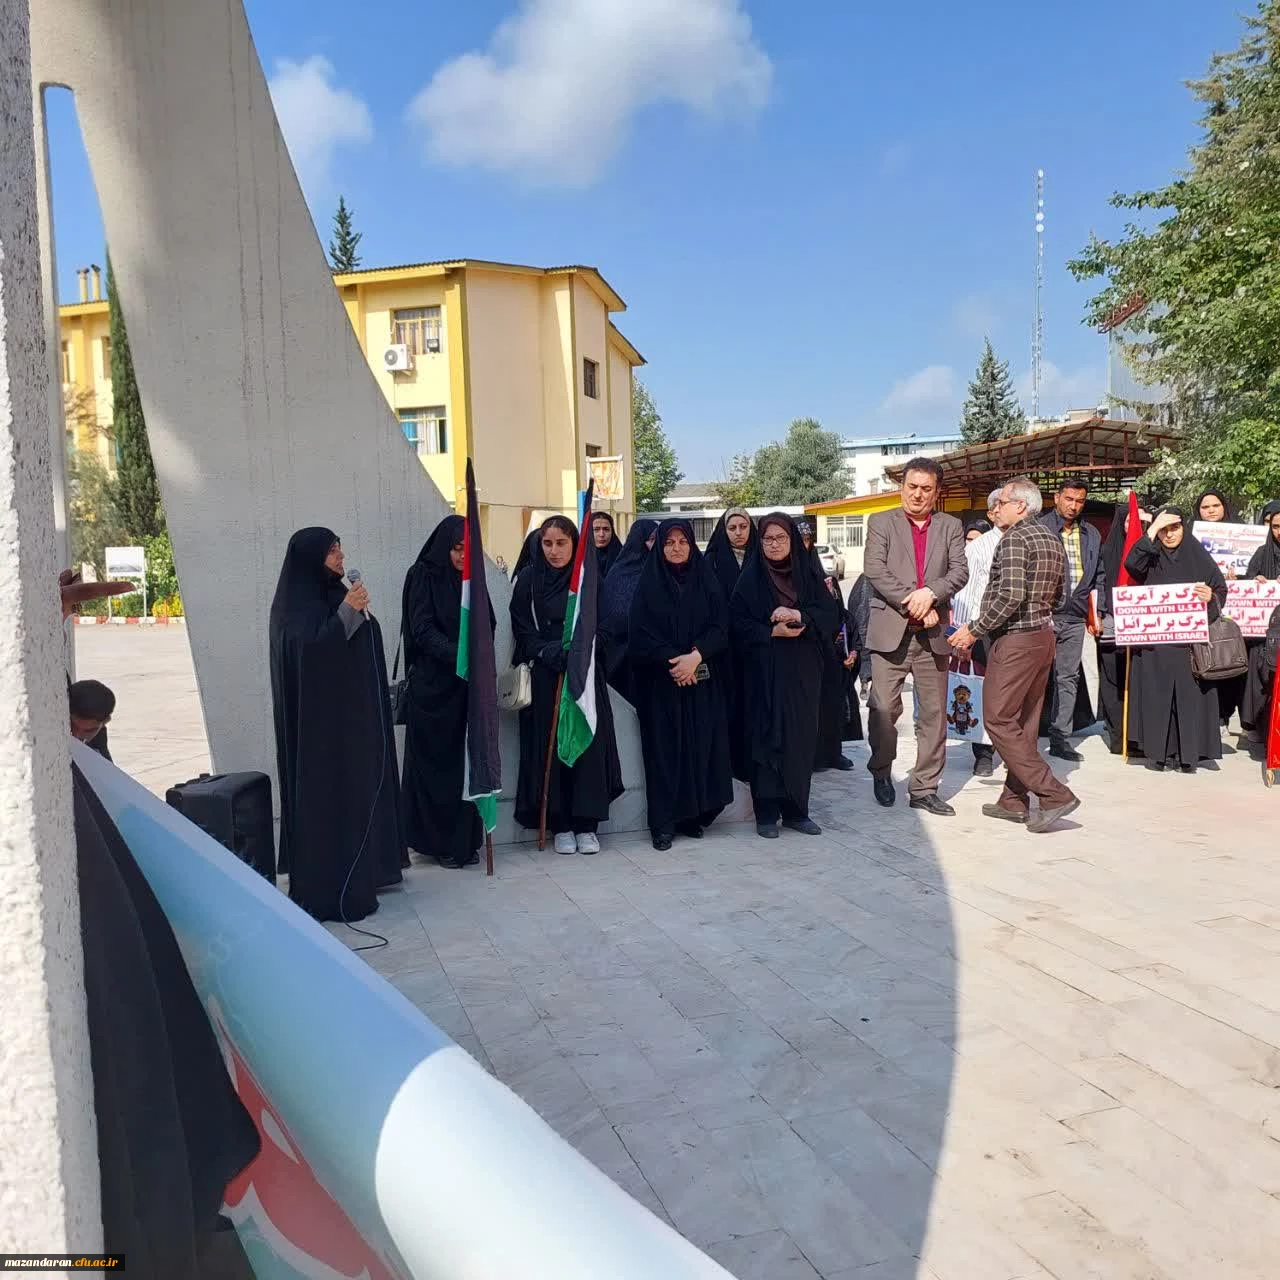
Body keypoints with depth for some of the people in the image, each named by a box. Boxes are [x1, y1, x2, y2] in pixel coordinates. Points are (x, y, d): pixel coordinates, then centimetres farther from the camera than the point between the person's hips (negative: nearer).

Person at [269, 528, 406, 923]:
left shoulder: (336, 594, 13)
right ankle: (325, 891, 0)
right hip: (320, 721, -9)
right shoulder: (295, 605, -11)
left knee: (357, 791, 11)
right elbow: (306, 654, -26)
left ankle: (358, 878, 20)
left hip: (352, 715, 9)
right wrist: (346, 613, -28)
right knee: (324, 799, -6)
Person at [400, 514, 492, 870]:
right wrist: (459, 655, -26)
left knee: (466, 762, 5)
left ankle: (465, 840, 13)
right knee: (435, 764, 1)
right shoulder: (423, 576, -4)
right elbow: (423, 630, -12)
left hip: (467, 685, 5)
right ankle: (438, 841, 10)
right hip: (432, 686, -5)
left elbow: (486, 626, 11)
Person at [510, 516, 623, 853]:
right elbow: (524, 631, 0)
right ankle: (560, 825, 7)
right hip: (544, 678, -1)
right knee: (551, 747, -2)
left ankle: (586, 825, 4)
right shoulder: (528, 580, 3)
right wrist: (552, 654, -14)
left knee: (588, 744, -3)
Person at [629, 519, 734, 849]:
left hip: (702, 681, 2)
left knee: (700, 745, 0)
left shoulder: (706, 582, 8)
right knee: (665, 747, -3)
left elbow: (720, 627, -1)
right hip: (661, 682, -2)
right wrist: (672, 661, -16)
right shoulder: (649, 584, 3)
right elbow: (641, 633, -5)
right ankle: (664, 823, 2)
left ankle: (693, 815, 11)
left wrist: (695, 655, -16)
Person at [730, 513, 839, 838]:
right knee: (766, 738, -2)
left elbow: (830, 614, 1)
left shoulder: (809, 576, 8)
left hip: (802, 672, 3)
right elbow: (737, 622, -4)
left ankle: (796, 810, 14)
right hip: (764, 672, -2)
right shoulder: (750, 579, 2)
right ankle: (767, 814, 5)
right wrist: (773, 632, -16)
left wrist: (798, 615, -16)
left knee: (801, 738, 3)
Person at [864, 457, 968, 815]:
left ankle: (924, 788, 14)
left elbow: (960, 571, 2)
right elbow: (875, 570, -6)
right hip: (890, 631, -2)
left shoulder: (951, 526, 14)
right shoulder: (881, 522, 7)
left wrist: (930, 593, -17)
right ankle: (881, 772, 20)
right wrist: (913, 606, -13)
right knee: (883, 708, -5)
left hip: (933, 634, 3)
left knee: (934, 714, 5)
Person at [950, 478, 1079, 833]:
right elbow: (1057, 594, 18)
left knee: (999, 721, -4)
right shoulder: (1053, 539, 13)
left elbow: (1010, 596, -24)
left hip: (1014, 640, -9)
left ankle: (1054, 795, -7)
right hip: (1043, 635, 9)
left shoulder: (1014, 539, -14)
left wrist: (975, 630, -17)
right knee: (1023, 722, 13)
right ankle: (1015, 800, 19)